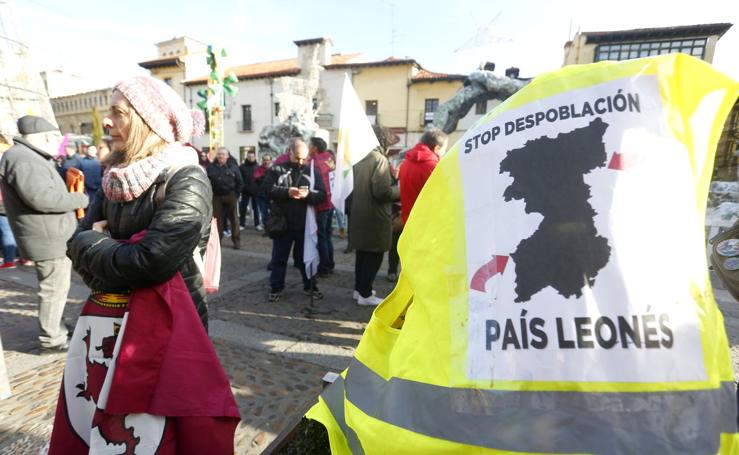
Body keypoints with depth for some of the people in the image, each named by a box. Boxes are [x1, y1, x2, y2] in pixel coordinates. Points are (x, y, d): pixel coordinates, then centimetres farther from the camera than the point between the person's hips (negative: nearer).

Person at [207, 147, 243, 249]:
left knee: (233, 218, 4)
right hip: (216, 197, 1)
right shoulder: (211, 167, 3)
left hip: (230, 196, -1)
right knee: (217, 218, 6)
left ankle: (236, 239, 12)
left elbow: (239, 182, 3)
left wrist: (236, 194, -1)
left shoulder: (233, 167, 1)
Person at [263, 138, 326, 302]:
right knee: (279, 258, 10)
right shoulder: (277, 169, 1)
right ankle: (276, 288, 25)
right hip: (282, 223, -1)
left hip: (304, 224, 1)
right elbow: (268, 189, -10)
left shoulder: (312, 172, 4)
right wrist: (287, 192, -25)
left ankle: (310, 286, 30)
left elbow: (322, 195, -3)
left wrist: (308, 194, -23)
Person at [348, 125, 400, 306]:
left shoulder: (359, 159, 10)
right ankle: (365, 294, 11)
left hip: (359, 214, 8)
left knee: (362, 254, 18)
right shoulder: (380, 159, -15)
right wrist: (399, 191, -7)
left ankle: (359, 289, 28)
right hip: (375, 217, -8)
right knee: (374, 256, 3)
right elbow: (382, 191, -23)